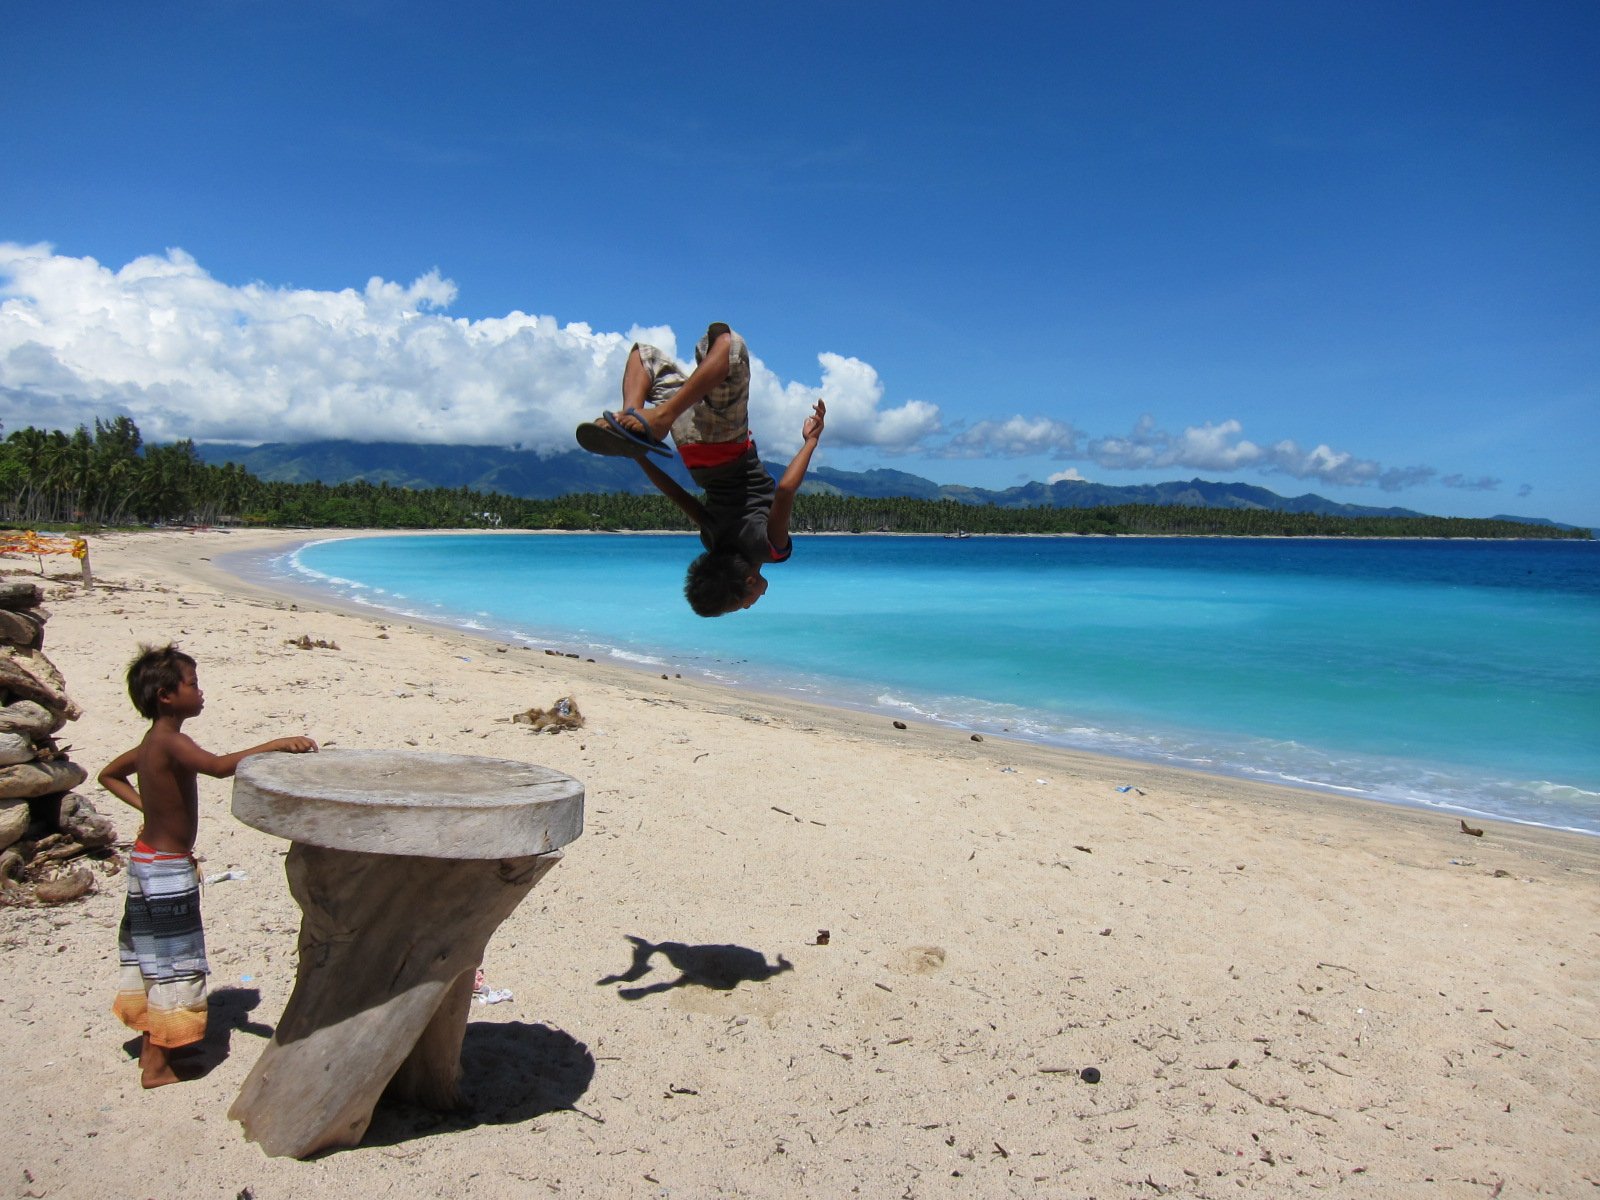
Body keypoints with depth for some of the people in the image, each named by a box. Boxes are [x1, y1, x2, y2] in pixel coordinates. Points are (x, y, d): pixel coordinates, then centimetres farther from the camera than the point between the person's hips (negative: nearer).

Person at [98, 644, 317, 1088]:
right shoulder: (171, 741, -23)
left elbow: (109, 775, 23)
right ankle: (157, 1065, 7)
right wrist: (276, 745, -40)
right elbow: (220, 766, -40)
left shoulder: (149, 744, 6)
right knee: (174, 964, -1)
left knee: (152, 958, 19)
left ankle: (151, 1045, 31)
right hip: (168, 869, -10)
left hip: (148, 860, 10)